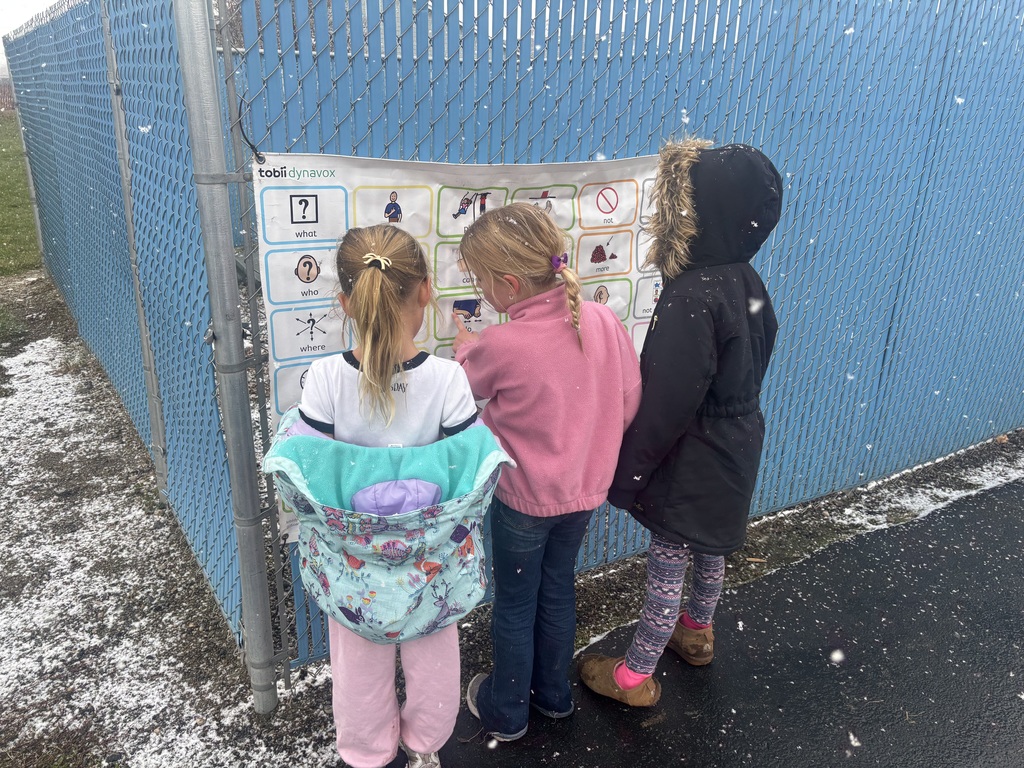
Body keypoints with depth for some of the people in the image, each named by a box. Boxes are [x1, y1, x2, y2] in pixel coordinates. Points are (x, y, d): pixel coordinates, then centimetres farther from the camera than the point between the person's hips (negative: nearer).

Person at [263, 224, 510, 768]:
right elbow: (474, 475, -16)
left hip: (352, 559, 1)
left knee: (360, 661, 25)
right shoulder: (447, 378, -23)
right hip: (432, 560, 0)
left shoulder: (326, 379, -21)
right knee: (431, 654, 26)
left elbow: (298, 473, -15)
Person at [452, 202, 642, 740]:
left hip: (522, 499, -5)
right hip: (582, 490, 5)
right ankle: (554, 693, 47)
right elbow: (629, 401, -5)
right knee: (558, 592, 25)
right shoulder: (601, 319, -15)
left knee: (515, 606, 17)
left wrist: (464, 347, 16)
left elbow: (467, 386, -5)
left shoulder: (498, 346, -28)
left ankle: (506, 711, 39)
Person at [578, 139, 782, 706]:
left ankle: (635, 676, 26)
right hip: (734, 452, 8)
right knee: (709, 549, 27)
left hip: (691, 465, -8)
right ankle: (697, 632, 51)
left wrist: (625, 474, -14)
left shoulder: (691, 300, -29)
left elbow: (664, 405, -26)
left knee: (667, 565, 7)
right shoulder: (746, 282, -2)